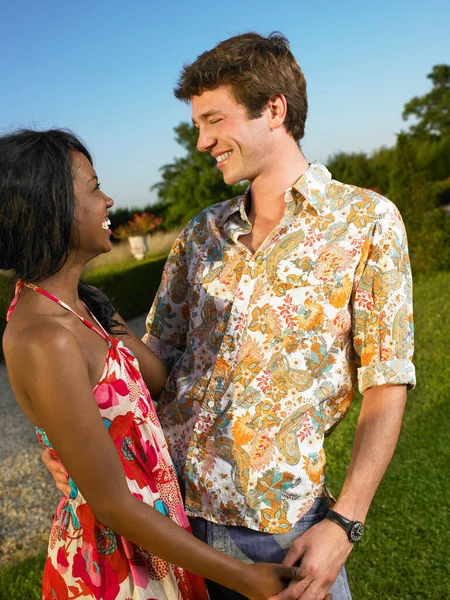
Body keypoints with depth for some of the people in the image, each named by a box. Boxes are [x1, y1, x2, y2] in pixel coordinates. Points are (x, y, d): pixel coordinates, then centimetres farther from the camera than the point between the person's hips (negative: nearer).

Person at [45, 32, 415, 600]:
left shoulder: (367, 220, -6)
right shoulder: (200, 233, 8)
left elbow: (385, 386, -8)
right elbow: (157, 356, 8)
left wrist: (345, 522, -14)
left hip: (278, 520, -4)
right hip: (167, 496, 4)